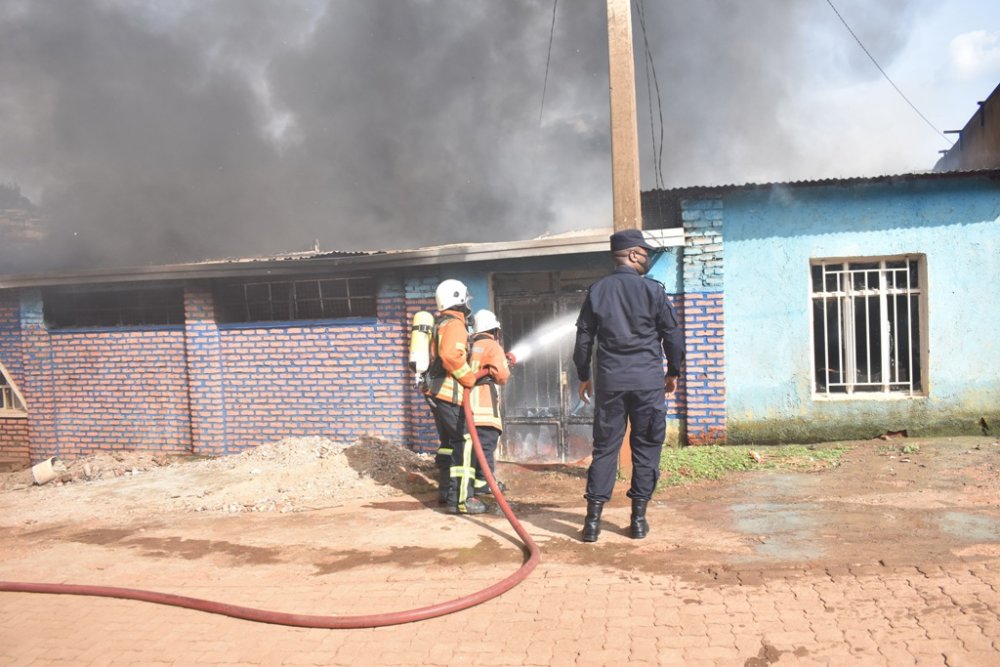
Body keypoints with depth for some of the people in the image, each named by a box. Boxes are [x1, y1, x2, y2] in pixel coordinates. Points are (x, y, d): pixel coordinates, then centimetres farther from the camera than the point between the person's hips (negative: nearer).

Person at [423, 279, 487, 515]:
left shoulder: (440, 324, 20)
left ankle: (446, 490, 24)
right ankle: (461, 498, -13)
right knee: (465, 442, -10)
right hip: (449, 392, -10)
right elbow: (452, 356, -27)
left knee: (449, 441, 17)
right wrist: (470, 379, -15)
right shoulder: (455, 324, -11)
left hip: (436, 392, 10)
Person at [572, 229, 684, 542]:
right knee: (646, 447, 8)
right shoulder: (652, 290, -3)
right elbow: (672, 335, 3)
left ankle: (593, 519, 3)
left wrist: (583, 376, 18)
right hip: (648, 380, -2)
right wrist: (673, 372, 16)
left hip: (609, 380, 2)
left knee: (604, 448, 6)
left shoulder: (597, 290, 5)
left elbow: (583, 337, 8)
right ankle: (638, 519, 11)